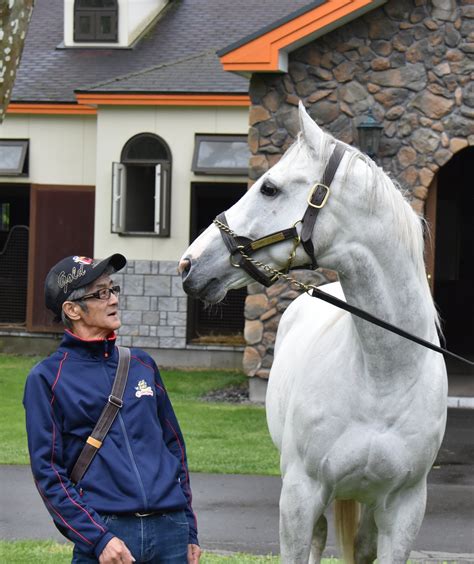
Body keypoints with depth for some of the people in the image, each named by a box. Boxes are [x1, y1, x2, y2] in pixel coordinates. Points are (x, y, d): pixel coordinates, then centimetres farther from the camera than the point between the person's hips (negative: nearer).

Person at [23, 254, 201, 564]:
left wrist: (190, 533, 14)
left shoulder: (142, 364, 14)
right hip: (105, 531, -4)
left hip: (170, 528, 4)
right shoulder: (47, 378, 0)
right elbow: (48, 472, -4)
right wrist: (99, 539, -13)